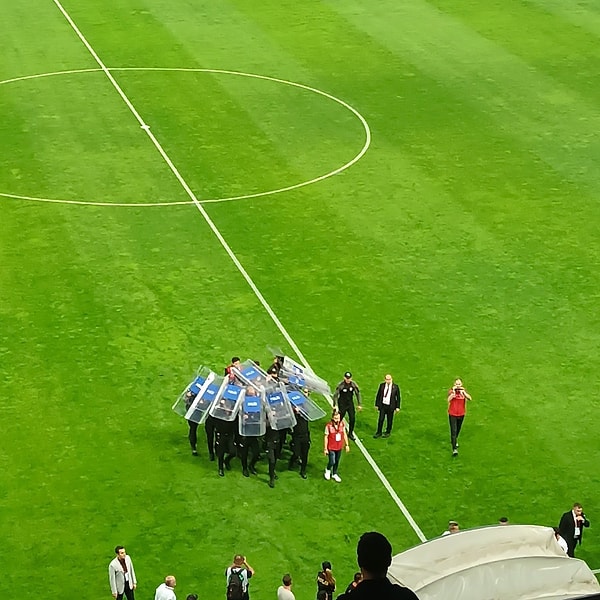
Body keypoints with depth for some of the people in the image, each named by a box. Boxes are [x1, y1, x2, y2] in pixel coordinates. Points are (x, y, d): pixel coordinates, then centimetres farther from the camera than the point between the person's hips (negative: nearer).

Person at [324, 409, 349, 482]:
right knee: (332, 462, -3)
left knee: (337, 462, 18)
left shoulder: (342, 425, -8)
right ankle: (328, 470, 31)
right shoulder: (328, 426, -20)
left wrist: (347, 445, 8)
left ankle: (334, 474, 40)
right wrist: (325, 448, -9)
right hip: (331, 448, -4)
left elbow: (344, 435, 5)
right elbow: (326, 437, -12)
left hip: (339, 447, 4)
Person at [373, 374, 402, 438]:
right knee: (380, 419, 4)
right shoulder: (382, 385, -3)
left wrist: (397, 407, -5)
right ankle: (379, 432, 19)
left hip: (390, 406, -1)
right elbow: (378, 395, 5)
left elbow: (398, 397, -3)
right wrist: (377, 404, 6)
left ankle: (387, 432, 27)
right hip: (382, 405, 2)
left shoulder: (395, 387, -9)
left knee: (389, 420, 10)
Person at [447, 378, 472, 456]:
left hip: (461, 414, 3)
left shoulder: (464, 391, -6)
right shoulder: (451, 391, -12)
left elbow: (469, 398, -24)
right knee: (453, 431, -10)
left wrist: (463, 392, -33)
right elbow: (449, 399, -30)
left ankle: (454, 440, 51)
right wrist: (453, 392, -34)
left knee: (458, 430, 22)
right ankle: (454, 449, -11)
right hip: (452, 414, -3)